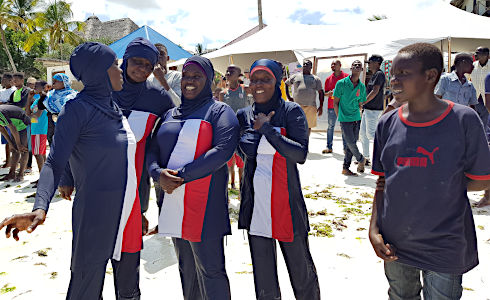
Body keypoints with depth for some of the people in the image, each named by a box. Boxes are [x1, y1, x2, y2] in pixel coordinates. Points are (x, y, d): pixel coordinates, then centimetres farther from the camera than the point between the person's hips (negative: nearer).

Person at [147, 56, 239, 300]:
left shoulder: (219, 111, -1)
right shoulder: (170, 115, 17)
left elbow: (223, 150, -16)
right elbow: (153, 151, 12)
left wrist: (182, 175, -19)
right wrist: (159, 173, -10)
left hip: (205, 206, -6)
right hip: (173, 203, 6)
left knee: (210, 270, -1)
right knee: (186, 268, 18)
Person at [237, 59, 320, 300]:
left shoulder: (291, 112, -4)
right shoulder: (244, 115, 8)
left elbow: (300, 154, -16)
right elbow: (248, 148, -2)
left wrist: (266, 128, -16)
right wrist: (264, 125, -2)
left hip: (286, 202, -3)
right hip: (255, 204, 3)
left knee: (301, 267, 11)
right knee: (263, 273, 14)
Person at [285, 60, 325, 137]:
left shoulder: (316, 79, 12)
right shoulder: (296, 76, 12)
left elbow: (321, 92, 9)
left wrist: (321, 106, 0)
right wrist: (288, 97, 8)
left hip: (310, 107, 1)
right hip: (297, 106, -1)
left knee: (308, 126, 6)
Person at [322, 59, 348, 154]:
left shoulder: (347, 77, 3)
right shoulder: (328, 79, 12)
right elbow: (325, 94, 14)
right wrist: (330, 93, -7)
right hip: (332, 107, 3)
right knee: (330, 127, 5)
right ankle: (329, 147, 10)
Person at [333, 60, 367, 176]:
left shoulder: (362, 87, 6)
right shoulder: (341, 83, -5)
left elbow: (360, 104, 15)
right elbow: (335, 103, -1)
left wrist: (357, 116, 9)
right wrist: (340, 117, -3)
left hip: (356, 119, 4)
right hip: (345, 119, -4)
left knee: (349, 144, 7)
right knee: (351, 142, -7)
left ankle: (345, 168, 16)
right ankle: (361, 159, 20)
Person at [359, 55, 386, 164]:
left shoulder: (379, 74, -12)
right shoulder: (373, 75, 18)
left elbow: (375, 91, -20)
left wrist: (363, 102, -15)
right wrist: (364, 106, 19)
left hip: (373, 109, -10)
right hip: (367, 109, 10)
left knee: (370, 133, -9)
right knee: (362, 133, 11)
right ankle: (365, 158, 18)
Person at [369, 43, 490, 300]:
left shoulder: (464, 120, -11)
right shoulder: (388, 124, -1)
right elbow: (382, 182, 5)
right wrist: (374, 229, -4)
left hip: (444, 247, -3)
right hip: (394, 242, 3)